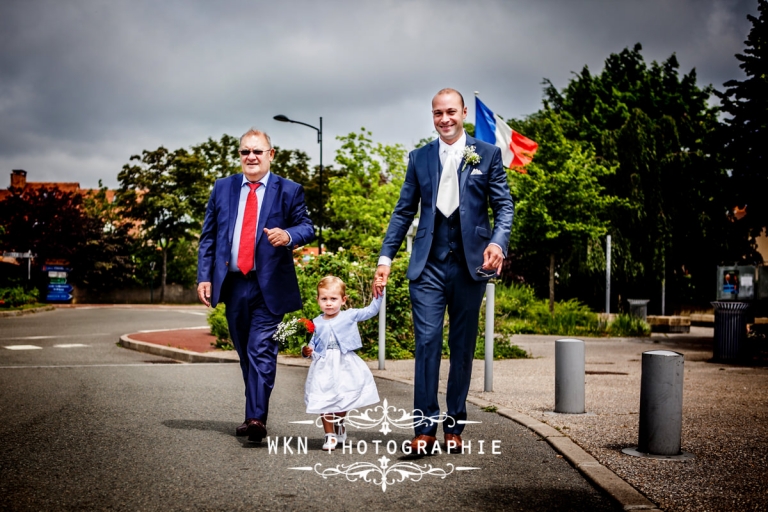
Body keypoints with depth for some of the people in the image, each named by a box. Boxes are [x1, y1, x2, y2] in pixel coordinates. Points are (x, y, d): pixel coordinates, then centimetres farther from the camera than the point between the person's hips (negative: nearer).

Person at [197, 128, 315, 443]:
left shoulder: (289, 190, 2)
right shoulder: (222, 188, 10)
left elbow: (307, 227, -3)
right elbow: (208, 236, 10)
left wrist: (288, 235, -26)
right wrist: (204, 276, 2)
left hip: (269, 286, -4)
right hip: (232, 284, 4)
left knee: (261, 351, -13)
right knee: (245, 353, 13)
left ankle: (256, 418, -15)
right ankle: (255, 414, 26)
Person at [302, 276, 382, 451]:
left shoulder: (350, 316, -2)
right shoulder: (317, 323, 4)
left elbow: (371, 310, -5)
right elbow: (313, 344, 11)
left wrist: (378, 294, -15)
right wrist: (307, 351, -10)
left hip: (345, 366, -1)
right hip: (324, 367, 1)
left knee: (343, 400, 10)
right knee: (324, 402, -2)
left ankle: (339, 426, 37)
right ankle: (330, 435, 9)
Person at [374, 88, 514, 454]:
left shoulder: (487, 155, 6)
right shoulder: (419, 158, 11)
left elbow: (504, 205, 3)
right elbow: (404, 211, 12)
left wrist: (498, 241, -16)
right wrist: (385, 257, 4)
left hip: (470, 264, 0)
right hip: (429, 265, 1)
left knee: (463, 347, 7)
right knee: (427, 342, -7)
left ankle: (454, 427, 17)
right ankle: (425, 428, -3)